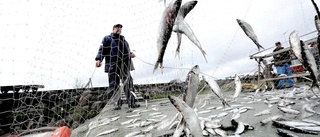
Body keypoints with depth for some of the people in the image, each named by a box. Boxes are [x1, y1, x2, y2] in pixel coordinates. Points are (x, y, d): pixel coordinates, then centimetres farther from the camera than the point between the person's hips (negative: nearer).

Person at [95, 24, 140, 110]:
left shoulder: (123, 39, 26)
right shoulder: (107, 39, 10)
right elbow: (102, 50, 0)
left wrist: (130, 54, 9)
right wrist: (99, 59, -15)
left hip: (124, 66, 5)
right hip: (113, 66, -4)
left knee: (128, 83, 2)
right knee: (114, 85, -4)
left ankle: (132, 103, 9)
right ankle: (117, 104, 7)